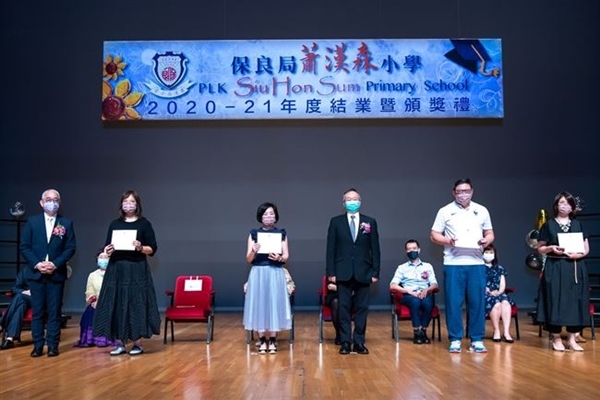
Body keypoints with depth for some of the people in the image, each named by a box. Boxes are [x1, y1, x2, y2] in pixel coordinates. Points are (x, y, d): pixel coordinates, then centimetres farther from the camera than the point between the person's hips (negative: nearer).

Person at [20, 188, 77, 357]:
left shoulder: (66, 223, 5)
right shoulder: (32, 221, 6)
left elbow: (70, 248, 0)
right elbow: (24, 246, 2)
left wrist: (55, 264, -13)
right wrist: (36, 264, -12)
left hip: (56, 273, 0)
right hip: (36, 273, 1)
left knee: (54, 311, 3)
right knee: (37, 311, 4)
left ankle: (53, 345, 8)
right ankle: (38, 345, 11)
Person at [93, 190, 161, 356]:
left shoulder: (144, 224, 1)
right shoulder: (114, 224, 12)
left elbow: (153, 249, -1)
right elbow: (107, 248, 14)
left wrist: (141, 248, -19)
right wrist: (107, 251, -7)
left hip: (137, 270, -3)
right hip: (116, 270, 4)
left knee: (136, 305, -3)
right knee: (116, 306, 1)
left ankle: (138, 343, 6)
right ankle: (120, 343, 10)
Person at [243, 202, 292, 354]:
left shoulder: (281, 233, 7)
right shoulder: (254, 233, 6)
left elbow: (286, 256, 4)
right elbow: (248, 259, 3)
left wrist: (278, 258, -17)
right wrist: (253, 252, -18)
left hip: (276, 274, 0)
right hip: (258, 274, 0)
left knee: (274, 304, 0)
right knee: (259, 305, 0)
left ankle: (272, 341, 9)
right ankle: (262, 341, 9)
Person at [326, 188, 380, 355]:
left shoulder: (370, 222, 7)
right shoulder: (336, 222, 5)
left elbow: (375, 249, 5)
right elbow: (331, 248, 2)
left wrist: (375, 272, 0)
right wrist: (331, 271, -4)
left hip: (363, 272, 1)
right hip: (343, 272, -1)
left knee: (361, 308, 4)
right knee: (344, 308, 2)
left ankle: (359, 342, 12)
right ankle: (345, 342, 9)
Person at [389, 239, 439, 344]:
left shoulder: (428, 266, 19)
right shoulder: (402, 267, 14)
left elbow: (434, 284, 12)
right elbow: (392, 285, 2)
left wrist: (426, 290, -11)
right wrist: (409, 291, -12)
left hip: (424, 294, 1)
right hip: (408, 296, -1)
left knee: (427, 303, -35)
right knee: (415, 301, -36)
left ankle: (423, 332, -21)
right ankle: (417, 332, -27)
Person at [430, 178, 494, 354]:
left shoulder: (482, 211, 11)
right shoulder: (445, 211, 3)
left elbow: (490, 233, 16)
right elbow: (434, 235, 2)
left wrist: (486, 241, -6)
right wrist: (447, 241, -16)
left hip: (476, 263, 2)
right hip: (453, 264, -2)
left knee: (477, 302, 3)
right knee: (453, 302, 0)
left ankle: (477, 340, 11)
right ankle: (455, 339, 9)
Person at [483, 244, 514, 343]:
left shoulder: (499, 268, 23)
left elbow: (503, 284, 14)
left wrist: (499, 292, -7)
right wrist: (488, 291, -17)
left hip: (499, 294, 4)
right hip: (484, 295, -4)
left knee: (506, 302, -31)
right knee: (496, 303, -35)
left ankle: (506, 332, -36)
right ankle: (496, 331, -22)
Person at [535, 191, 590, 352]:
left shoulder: (578, 225, 11)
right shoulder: (548, 225, 3)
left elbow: (586, 248, 10)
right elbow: (540, 248, 4)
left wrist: (579, 254, -10)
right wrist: (551, 248, -15)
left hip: (575, 269, 3)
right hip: (555, 269, -3)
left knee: (575, 302, 1)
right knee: (556, 302, -6)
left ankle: (572, 339, 9)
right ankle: (556, 338, 2)